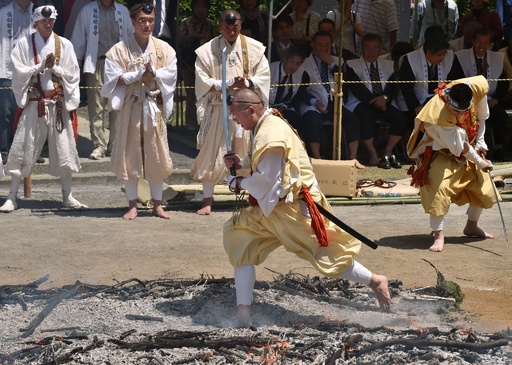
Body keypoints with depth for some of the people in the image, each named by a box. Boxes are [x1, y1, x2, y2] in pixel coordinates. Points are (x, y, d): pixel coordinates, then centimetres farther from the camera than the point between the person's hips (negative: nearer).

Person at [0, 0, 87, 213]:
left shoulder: (64, 45, 4)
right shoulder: (24, 44, 1)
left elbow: (72, 76, 2)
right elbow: (18, 73, -6)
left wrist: (55, 68, -12)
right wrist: (41, 66, -13)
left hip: (59, 105, 2)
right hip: (34, 104, -2)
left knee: (64, 148, 4)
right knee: (24, 149, -2)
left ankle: (67, 196, 15)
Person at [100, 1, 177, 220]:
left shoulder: (164, 49, 3)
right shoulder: (119, 50, -4)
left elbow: (170, 76, -3)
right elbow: (113, 79, -10)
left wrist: (153, 72, -19)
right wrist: (138, 74, -18)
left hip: (155, 107, 2)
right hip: (130, 108, -2)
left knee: (156, 155, 6)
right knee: (130, 155, 2)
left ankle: (157, 204, 15)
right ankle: (132, 205, 11)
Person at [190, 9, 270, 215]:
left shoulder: (254, 48, 0)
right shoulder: (207, 51, -2)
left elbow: (264, 76, 0)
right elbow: (202, 82, -4)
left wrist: (248, 83, -20)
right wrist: (226, 84, -19)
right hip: (219, 109, 0)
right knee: (212, 154, 0)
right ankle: (207, 201, 9)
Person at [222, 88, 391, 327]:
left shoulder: (271, 134, -24)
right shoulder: (265, 127, 7)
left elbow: (267, 179, -26)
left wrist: (240, 184, -10)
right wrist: (242, 163, 5)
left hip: (295, 208, -10)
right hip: (272, 207, 10)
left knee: (327, 254, -3)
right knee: (241, 243, 4)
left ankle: (375, 282, 17)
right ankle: (243, 313, 6)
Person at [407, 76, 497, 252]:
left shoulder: (477, 88, -25)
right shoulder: (438, 115, -39)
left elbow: (481, 117, -3)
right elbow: (459, 147, -28)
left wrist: (480, 143, -4)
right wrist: (480, 162, -18)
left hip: (469, 150, 6)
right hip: (443, 153, -6)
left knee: (484, 189, 10)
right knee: (439, 189, -25)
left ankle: (472, 226, 32)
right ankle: (438, 235, -15)